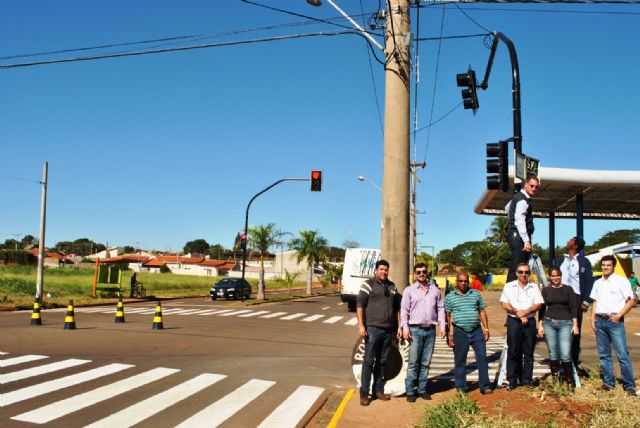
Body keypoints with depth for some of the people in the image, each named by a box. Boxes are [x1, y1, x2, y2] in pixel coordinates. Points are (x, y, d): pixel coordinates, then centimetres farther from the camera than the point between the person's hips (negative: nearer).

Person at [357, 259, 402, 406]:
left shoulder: (392, 287, 15)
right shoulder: (368, 284, -3)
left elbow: (397, 308, 20)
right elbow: (360, 305, -8)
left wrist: (399, 326, 14)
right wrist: (361, 325, -15)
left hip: (388, 330, 6)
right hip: (373, 329, -5)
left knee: (382, 361, 11)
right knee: (368, 361, -3)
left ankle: (378, 391, 20)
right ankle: (364, 393, 2)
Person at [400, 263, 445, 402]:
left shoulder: (434, 290, 11)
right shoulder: (409, 290, 2)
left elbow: (440, 308, 12)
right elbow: (404, 310, -1)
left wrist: (442, 325, 3)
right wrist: (405, 328, -10)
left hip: (430, 330, 3)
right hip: (415, 329, -3)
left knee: (426, 363, 8)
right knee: (413, 363, -4)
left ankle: (422, 389, 16)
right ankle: (410, 391, 2)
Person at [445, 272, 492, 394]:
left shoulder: (476, 294, 10)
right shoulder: (450, 297, 4)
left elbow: (482, 312, 12)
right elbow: (447, 316, 4)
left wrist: (486, 329, 4)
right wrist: (448, 335, 0)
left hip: (477, 331, 1)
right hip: (460, 332, -1)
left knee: (482, 358, 0)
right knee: (460, 361, 6)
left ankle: (485, 386, 9)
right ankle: (460, 388, 16)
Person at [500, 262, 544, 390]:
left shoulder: (534, 287, 10)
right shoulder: (509, 286, 6)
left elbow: (538, 304, 1)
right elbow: (505, 304, -1)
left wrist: (526, 311, -14)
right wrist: (517, 312, -14)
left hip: (530, 321, 1)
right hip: (513, 321, -1)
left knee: (528, 352, 4)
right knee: (513, 352, 0)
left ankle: (527, 379, 11)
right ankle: (512, 380, 5)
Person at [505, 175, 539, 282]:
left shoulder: (518, 197, 18)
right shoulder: (522, 200, -13)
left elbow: (507, 208, 39)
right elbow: (520, 221, -24)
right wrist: (526, 240, -29)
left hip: (514, 235, 11)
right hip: (518, 236, -11)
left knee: (514, 267, 8)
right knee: (517, 269, -17)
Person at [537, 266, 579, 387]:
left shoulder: (568, 289, 5)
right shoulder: (546, 290, 9)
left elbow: (573, 308, 3)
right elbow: (542, 309, 10)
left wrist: (575, 325, -3)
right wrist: (540, 325, 5)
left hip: (565, 323, -2)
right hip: (549, 323, 2)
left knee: (565, 354, -10)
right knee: (553, 354, 4)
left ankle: (570, 382, 2)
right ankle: (555, 380, 13)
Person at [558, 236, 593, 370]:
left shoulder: (584, 261, 0)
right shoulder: (562, 260, 13)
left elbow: (589, 282, -2)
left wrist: (586, 302, -9)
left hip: (576, 298, -4)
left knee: (575, 332, 2)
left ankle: (574, 362, 8)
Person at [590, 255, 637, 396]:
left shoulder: (621, 281, -3)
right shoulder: (598, 283, 14)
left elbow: (631, 301, -5)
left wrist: (619, 315, -12)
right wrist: (593, 318, 9)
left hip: (615, 321, -5)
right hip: (600, 321, 6)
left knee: (623, 354, -7)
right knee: (604, 354, 10)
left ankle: (629, 385, -1)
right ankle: (608, 382, 19)